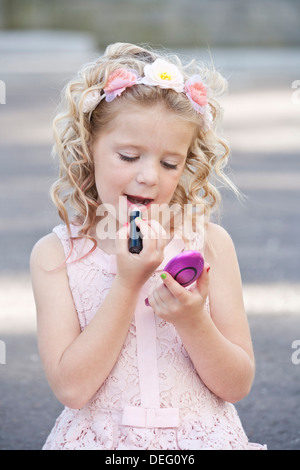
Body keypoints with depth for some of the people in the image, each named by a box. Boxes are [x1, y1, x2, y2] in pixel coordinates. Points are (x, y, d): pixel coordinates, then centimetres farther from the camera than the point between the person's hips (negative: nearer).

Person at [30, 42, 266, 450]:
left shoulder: (210, 244, 0)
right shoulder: (56, 255, -2)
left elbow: (238, 385, -1)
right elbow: (71, 388, -11)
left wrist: (193, 321, -18)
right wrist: (128, 284, -15)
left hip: (200, 435, 0)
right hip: (101, 438, 0)